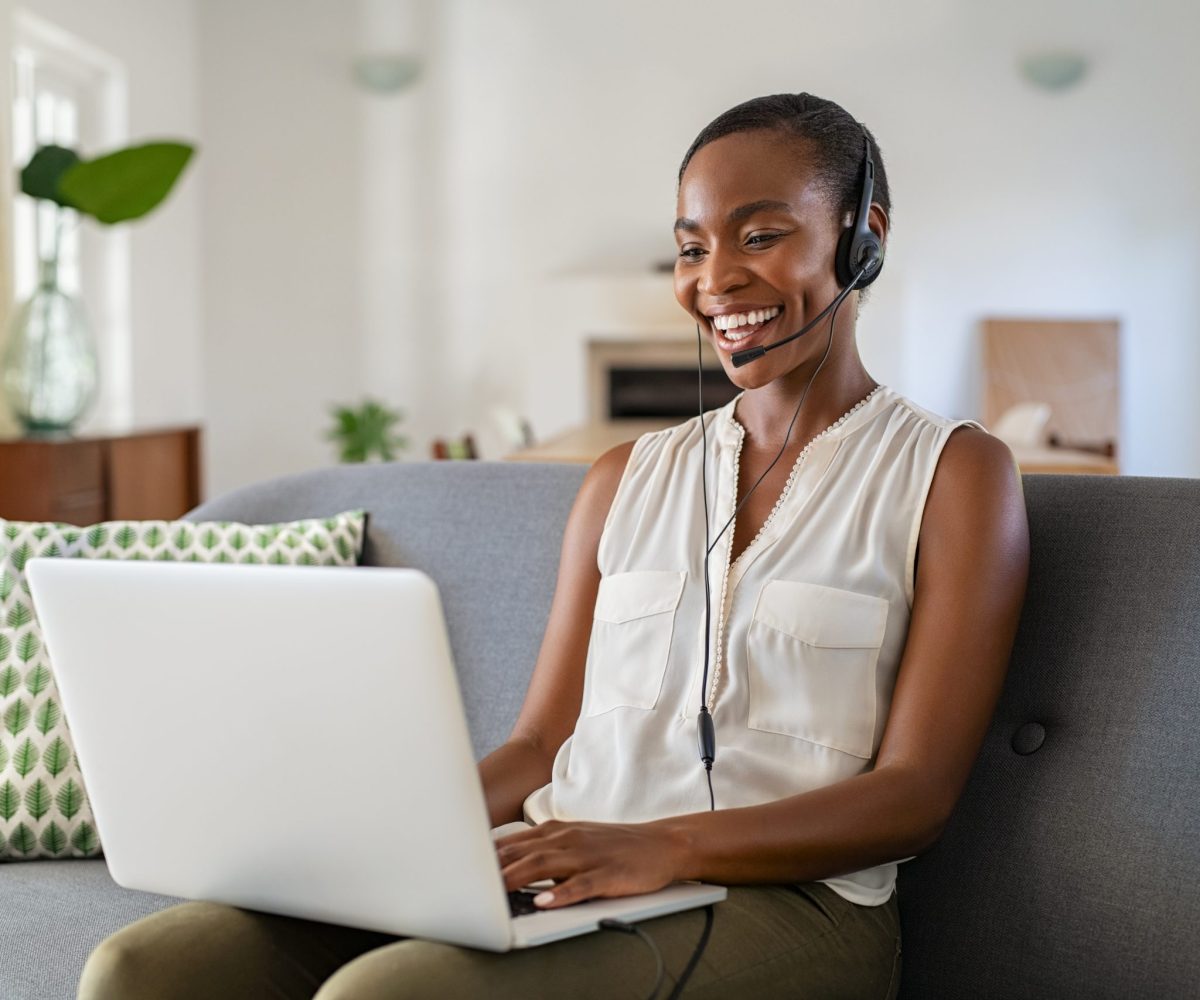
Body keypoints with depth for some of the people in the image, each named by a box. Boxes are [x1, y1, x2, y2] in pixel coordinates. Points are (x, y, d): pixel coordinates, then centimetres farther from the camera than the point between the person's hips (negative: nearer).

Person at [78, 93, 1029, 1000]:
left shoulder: (954, 473, 4)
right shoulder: (628, 480, 20)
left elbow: (916, 795, -5)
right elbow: (543, 743, 15)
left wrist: (666, 845, -21)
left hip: (780, 898, -4)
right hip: (554, 877, 5)